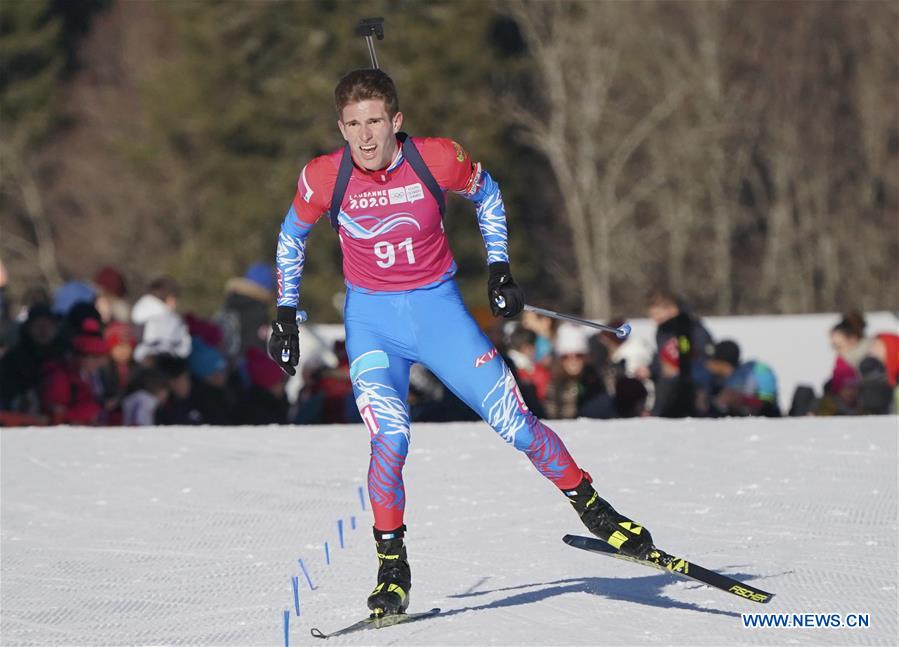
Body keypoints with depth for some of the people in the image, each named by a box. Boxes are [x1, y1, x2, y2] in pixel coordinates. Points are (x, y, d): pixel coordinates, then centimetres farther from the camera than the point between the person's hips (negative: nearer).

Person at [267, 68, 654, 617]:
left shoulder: (438, 160, -16)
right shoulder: (324, 179, -14)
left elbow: (486, 193, 7)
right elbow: (291, 238, 6)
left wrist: (500, 267, 4)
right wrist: (287, 315, 5)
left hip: (439, 309, 0)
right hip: (372, 320, 0)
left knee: (515, 422, -4)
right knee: (389, 441, -20)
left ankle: (592, 508, 17)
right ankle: (392, 570, -5)